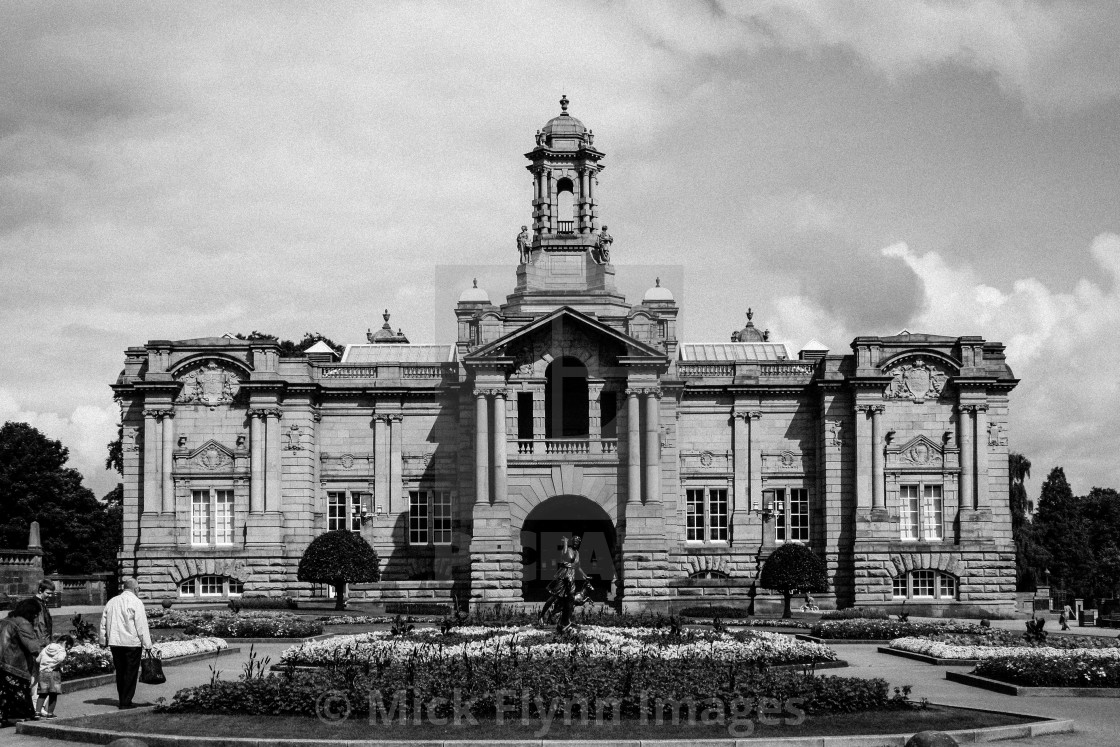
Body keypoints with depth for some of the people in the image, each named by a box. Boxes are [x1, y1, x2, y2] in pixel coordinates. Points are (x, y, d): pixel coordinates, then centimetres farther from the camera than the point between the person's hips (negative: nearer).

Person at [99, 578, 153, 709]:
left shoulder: (112, 601, 10)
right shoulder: (136, 602, -8)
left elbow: (104, 623, 14)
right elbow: (141, 625, -11)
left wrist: (103, 641, 22)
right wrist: (147, 644, -8)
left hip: (115, 643, 6)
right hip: (132, 643, -6)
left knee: (120, 672, 14)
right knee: (131, 673, 1)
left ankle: (121, 700, 19)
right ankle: (126, 702, 0)